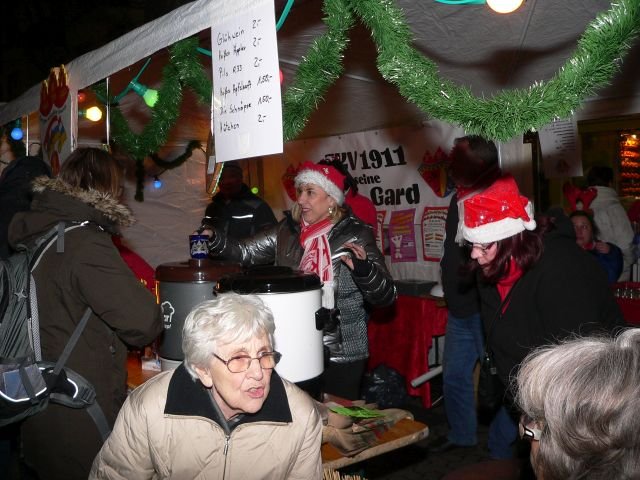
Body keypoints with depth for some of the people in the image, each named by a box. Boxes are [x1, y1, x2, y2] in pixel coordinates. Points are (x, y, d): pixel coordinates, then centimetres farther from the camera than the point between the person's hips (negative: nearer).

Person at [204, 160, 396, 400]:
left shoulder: (355, 235, -11)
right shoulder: (288, 231, 2)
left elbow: (386, 296, -14)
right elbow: (245, 252, 0)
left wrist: (364, 270, -32)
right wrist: (214, 239, -16)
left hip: (341, 353, -4)